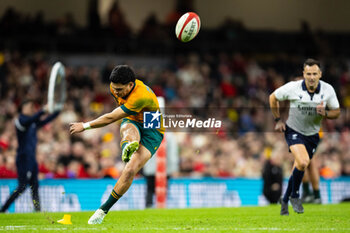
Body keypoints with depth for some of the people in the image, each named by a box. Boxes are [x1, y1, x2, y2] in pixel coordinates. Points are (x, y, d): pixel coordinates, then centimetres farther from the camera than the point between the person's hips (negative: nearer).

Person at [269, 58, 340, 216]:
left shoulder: (328, 90, -10)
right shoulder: (292, 87, -17)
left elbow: (336, 112, 1)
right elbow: (273, 97, 1)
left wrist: (325, 113, -20)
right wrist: (278, 120, 1)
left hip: (312, 134, 4)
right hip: (293, 131, -4)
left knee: (299, 169, 12)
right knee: (303, 162, -26)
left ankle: (285, 200, 34)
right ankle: (294, 195, -3)